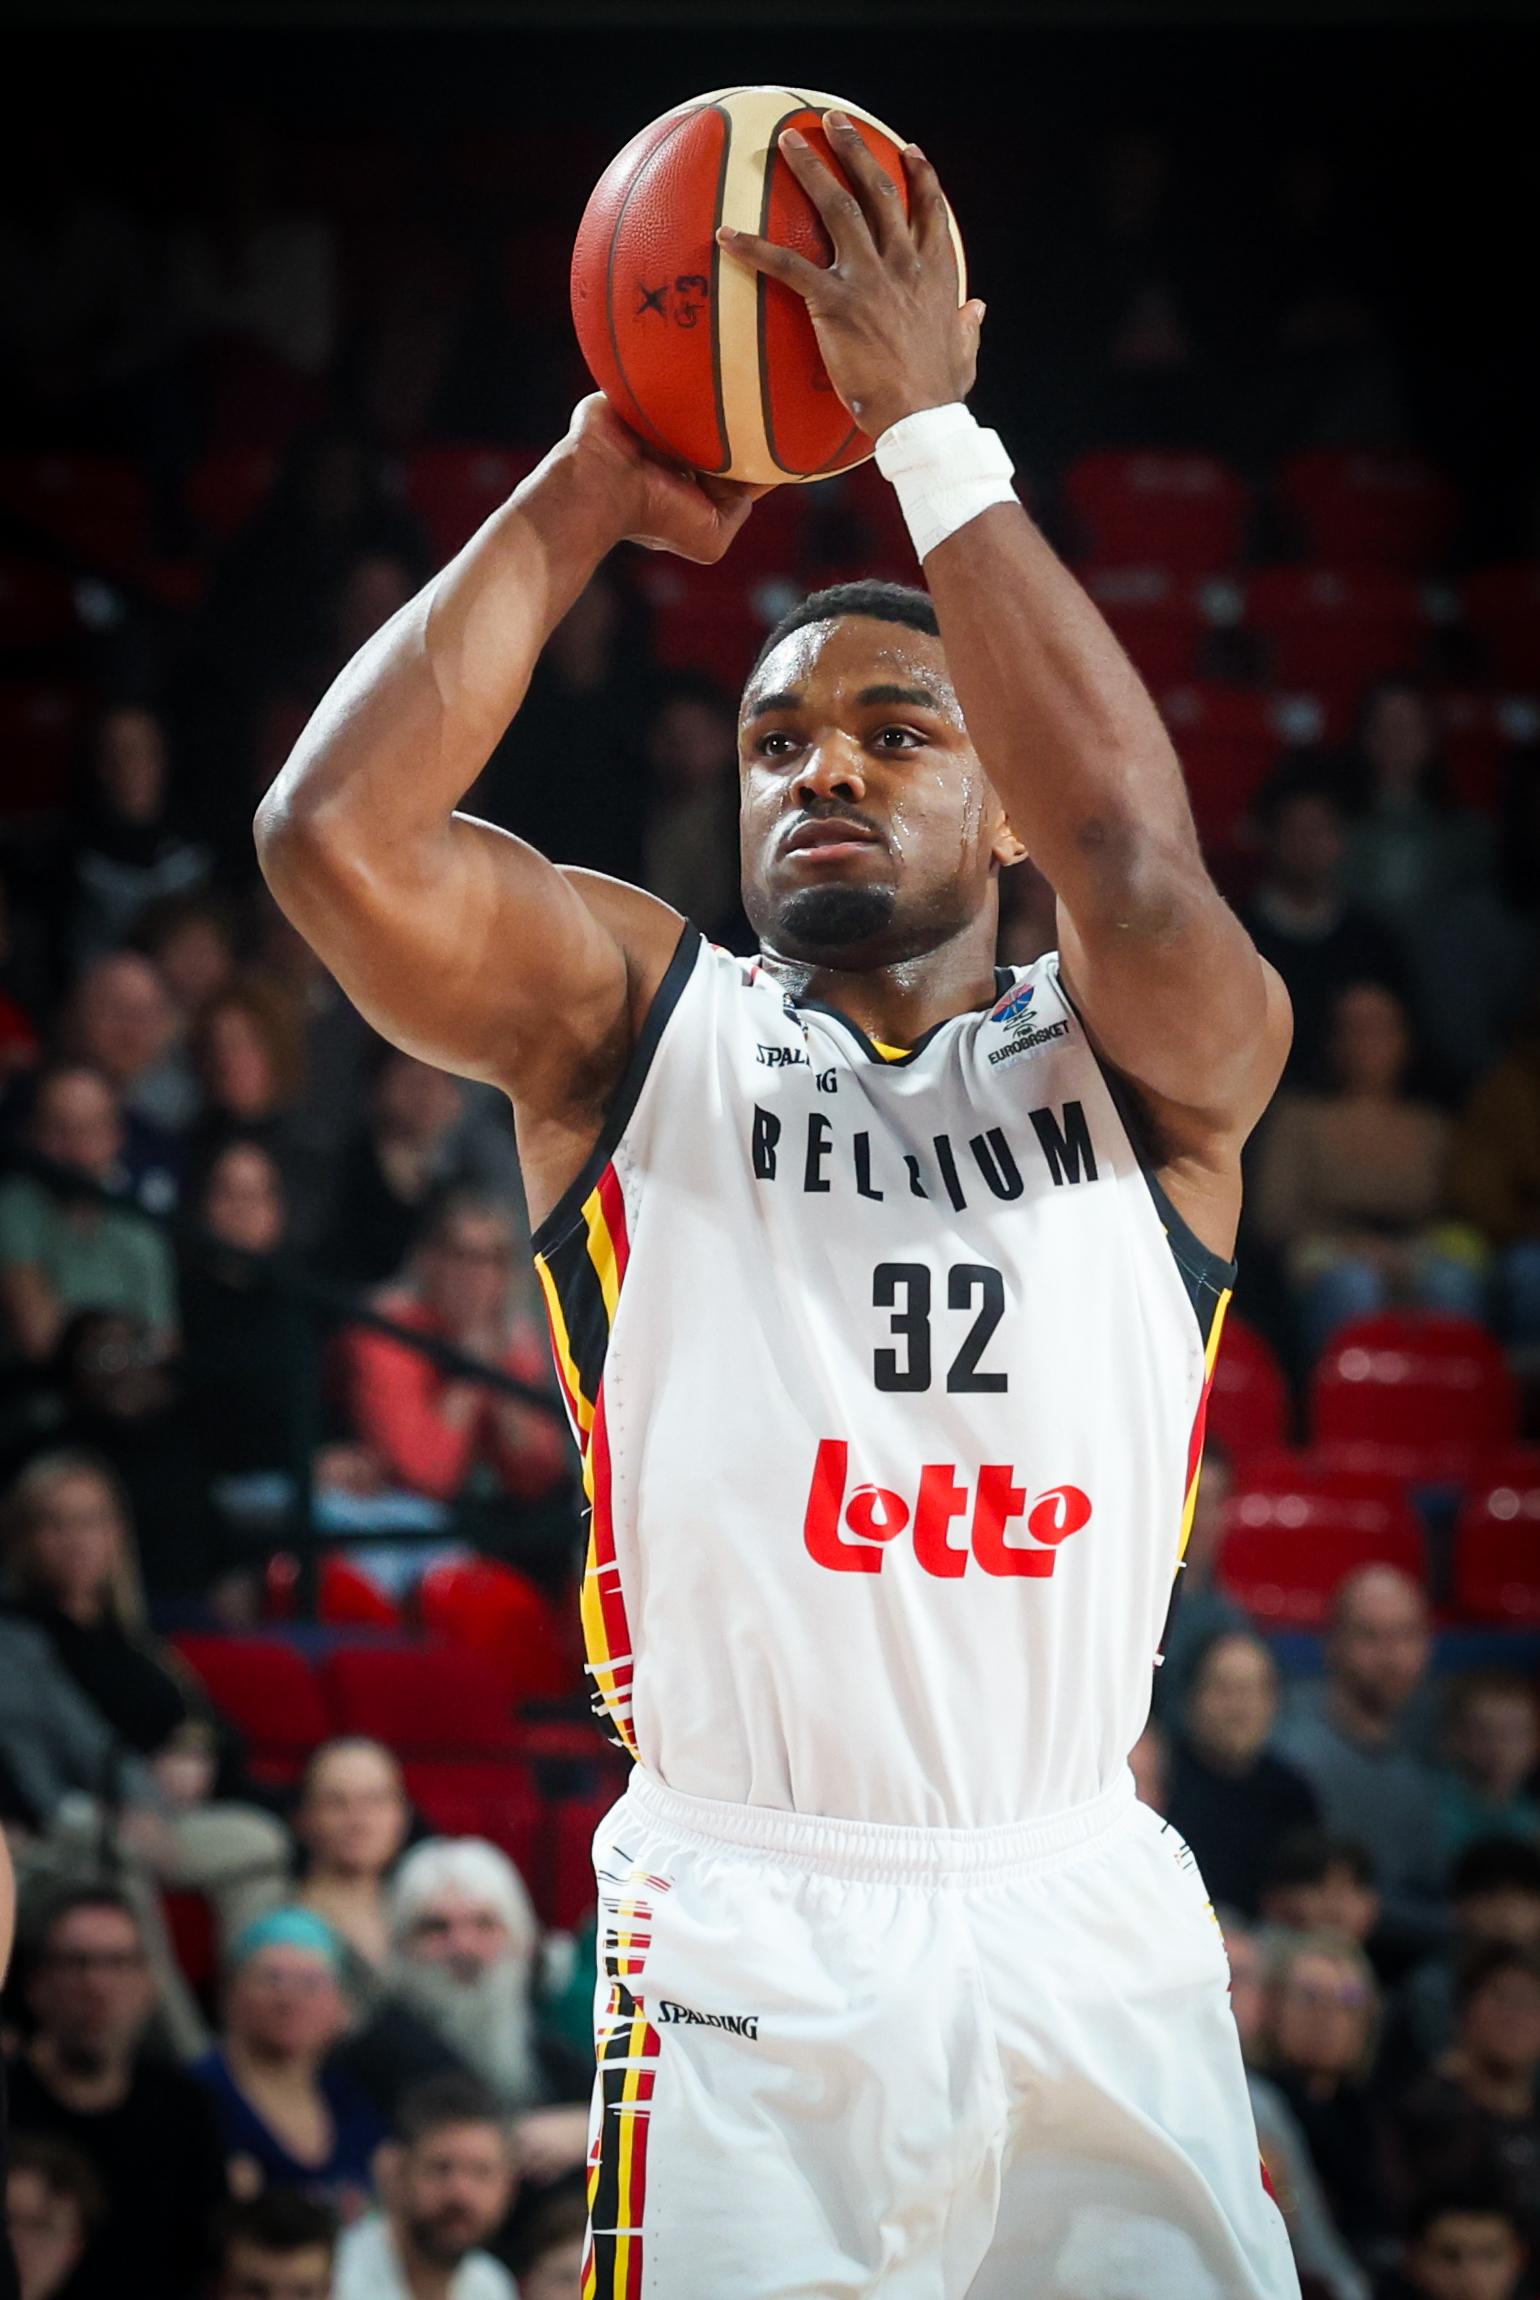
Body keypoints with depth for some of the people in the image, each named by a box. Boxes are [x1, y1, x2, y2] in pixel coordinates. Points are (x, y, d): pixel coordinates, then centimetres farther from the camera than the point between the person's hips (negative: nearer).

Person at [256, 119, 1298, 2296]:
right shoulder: (640, 1020, 9)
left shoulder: (1155, 1057, 7)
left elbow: (1133, 856, -16)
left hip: (1088, 1936, 1)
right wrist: (587, 496, -4)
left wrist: (930, 426, -14)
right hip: (743, 1936, 0)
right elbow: (333, 835, -9)